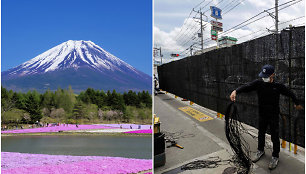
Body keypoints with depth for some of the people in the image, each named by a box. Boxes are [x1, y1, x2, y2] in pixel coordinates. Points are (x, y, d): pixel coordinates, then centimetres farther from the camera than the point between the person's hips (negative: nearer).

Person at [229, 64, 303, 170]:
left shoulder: (278, 86, -13)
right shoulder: (258, 83, -10)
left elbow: (290, 94, 3)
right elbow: (246, 87, -23)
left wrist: (297, 104, 16)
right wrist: (236, 91, -42)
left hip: (274, 116, -3)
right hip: (262, 115, 3)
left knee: (275, 137, 6)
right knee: (261, 134, 20)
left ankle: (275, 157, 26)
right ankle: (260, 151, 42)